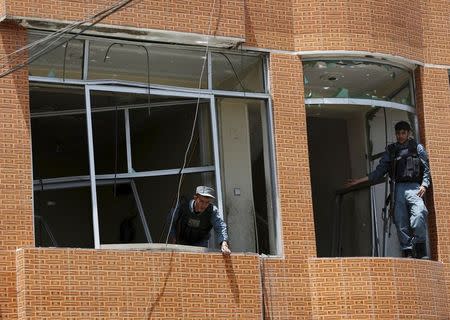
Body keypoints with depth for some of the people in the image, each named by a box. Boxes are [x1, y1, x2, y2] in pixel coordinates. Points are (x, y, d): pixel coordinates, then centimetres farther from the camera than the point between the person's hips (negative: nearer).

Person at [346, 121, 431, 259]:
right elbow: (379, 171, 19)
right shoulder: (391, 150, 21)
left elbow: (427, 169, 8)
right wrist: (359, 180, 12)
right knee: (401, 222, -6)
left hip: (414, 187, -3)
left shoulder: (417, 148, 14)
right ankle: (407, 252, -4)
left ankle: (420, 251, -20)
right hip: (398, 189, 4)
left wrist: (424, 185, -8)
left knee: (419, 214, -27)